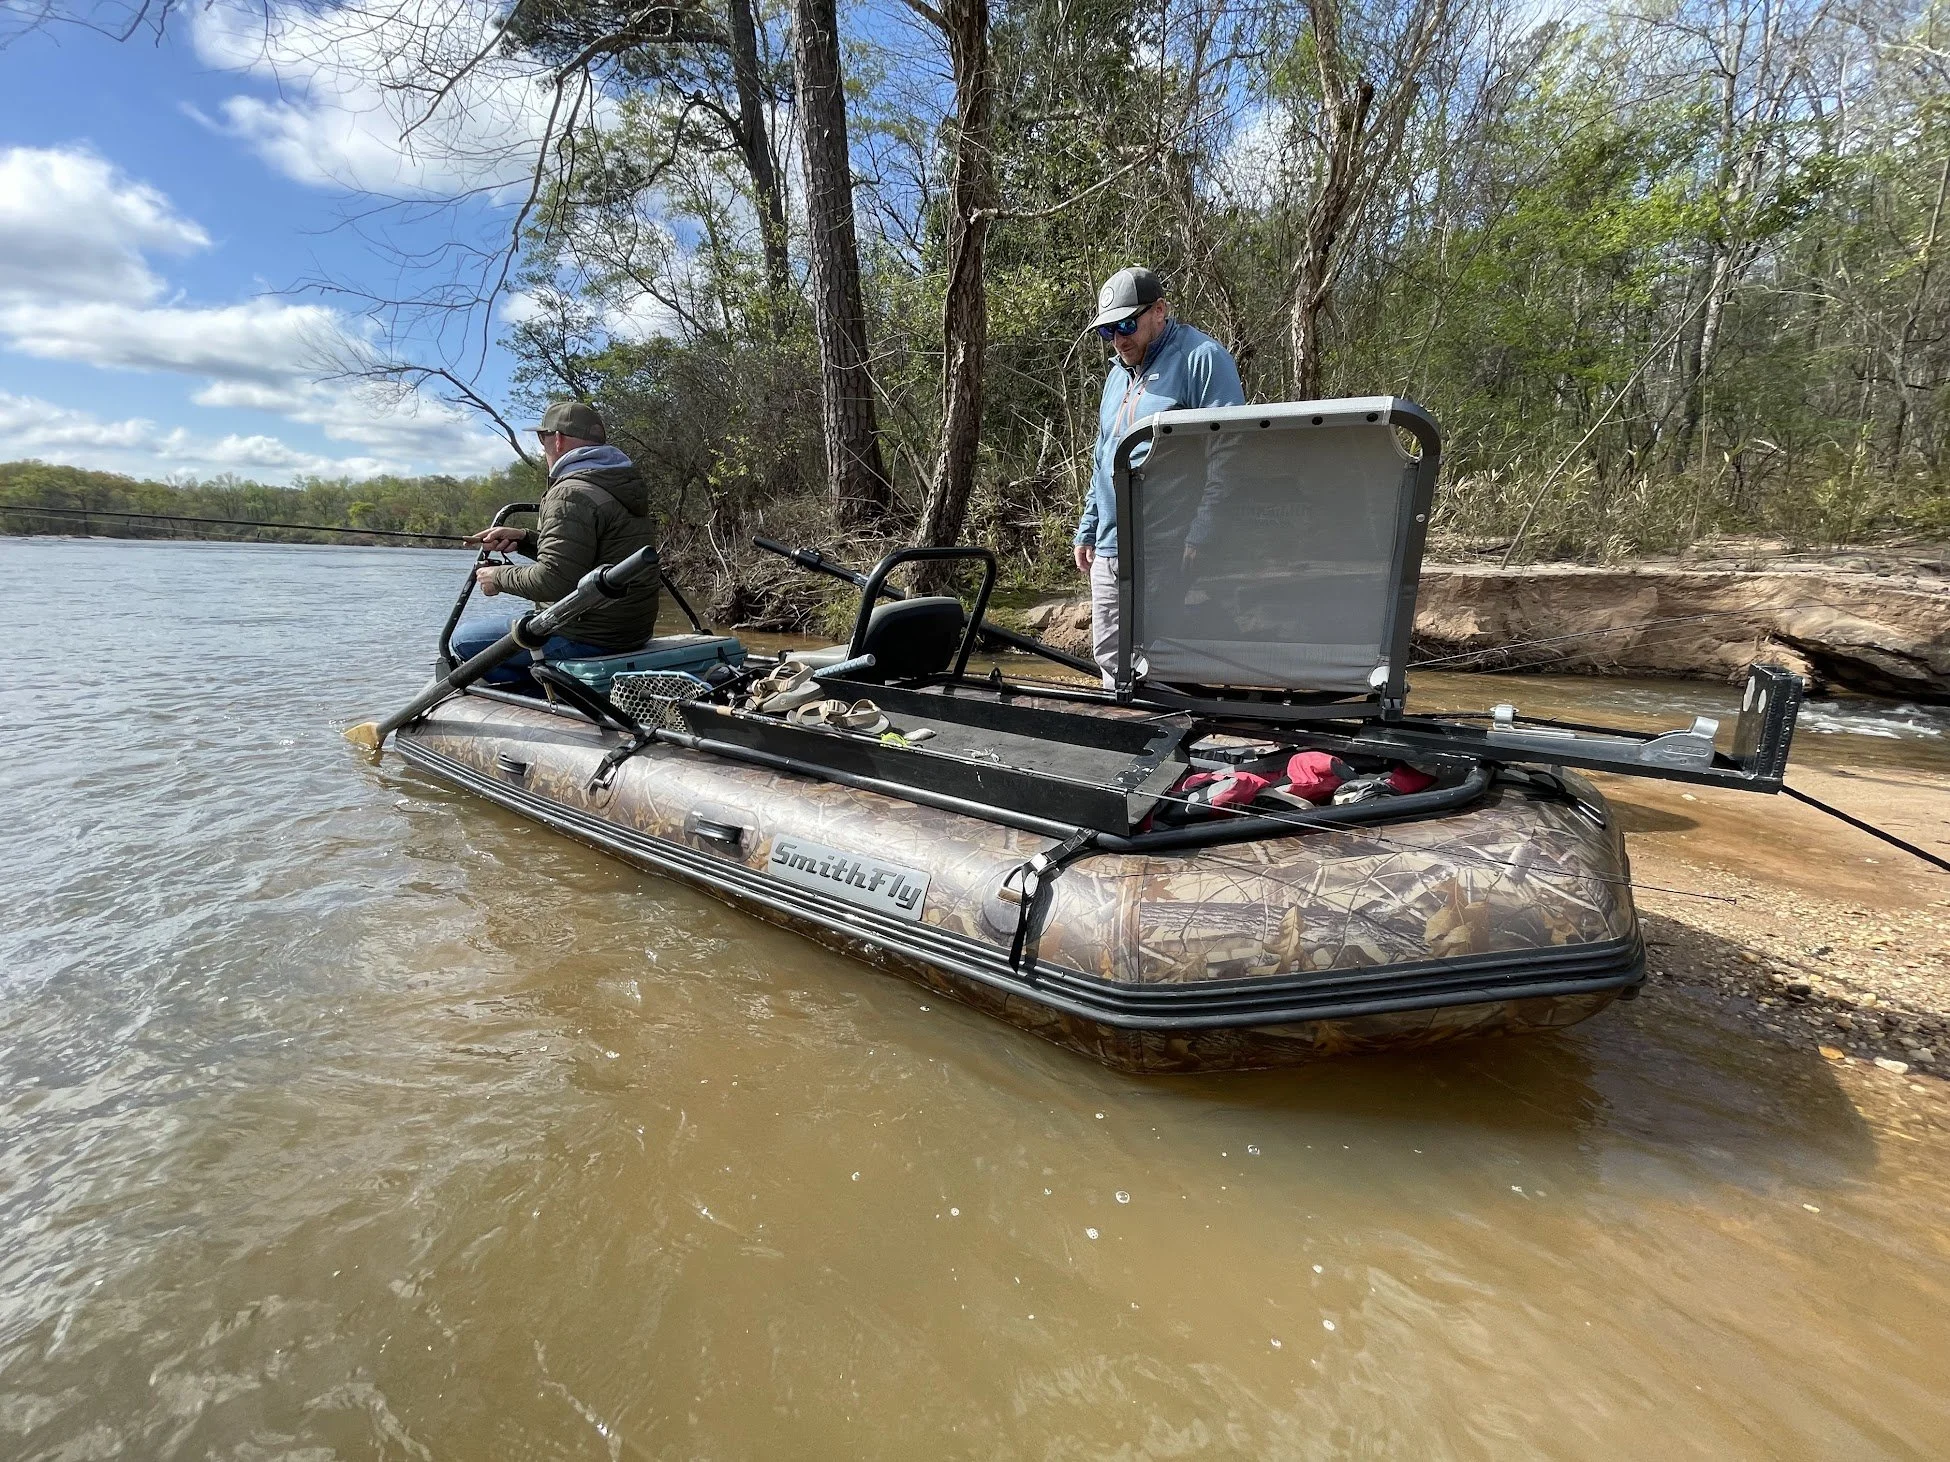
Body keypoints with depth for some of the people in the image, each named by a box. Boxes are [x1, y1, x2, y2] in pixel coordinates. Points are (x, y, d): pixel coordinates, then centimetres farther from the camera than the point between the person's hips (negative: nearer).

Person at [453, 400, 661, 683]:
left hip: (590, 639, -10)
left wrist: (500, 577, -6)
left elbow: (552, 580, -24)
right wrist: (524, 538, 12)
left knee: (462, 640, 1)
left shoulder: (572, 493, -18)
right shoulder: (619, 485, 13)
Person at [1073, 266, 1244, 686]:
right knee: (1110, 661, 8)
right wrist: (1087, 531, 23)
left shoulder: (1201, 357, -4)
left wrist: (1199, 532, -19)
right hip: (1108, 552, 8)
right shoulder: (1118, 373, 22)